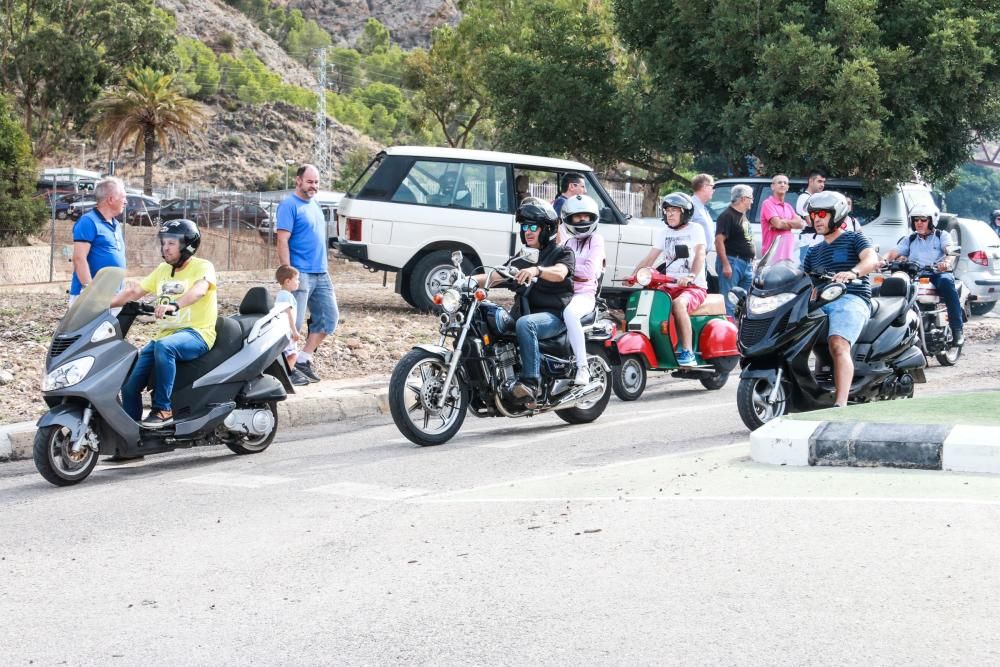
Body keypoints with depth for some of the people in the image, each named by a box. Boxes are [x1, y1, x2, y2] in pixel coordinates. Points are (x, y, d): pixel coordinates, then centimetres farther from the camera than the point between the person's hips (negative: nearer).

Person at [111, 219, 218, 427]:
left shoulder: (203, 267, -5)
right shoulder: (163, 270, 18)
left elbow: (198, 290, -26)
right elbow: (134, 292, 14)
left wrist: (174, 305, -45)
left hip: (196, 334, -7)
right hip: (166, 334, 7)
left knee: (163, 346, -38)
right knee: (129, 384, -7)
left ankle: (163, 409, -30)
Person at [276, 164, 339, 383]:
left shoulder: (314, 206, 17)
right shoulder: (289, 205, -9)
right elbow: (283, 241, -15)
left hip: (321, 274, 9)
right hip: (300, 273, -9)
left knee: (329, 317, 10)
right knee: (294, 324, -7)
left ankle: (303, 361, 15)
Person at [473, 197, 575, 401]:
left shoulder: (562, 252, 5)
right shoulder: (522, 259, 24)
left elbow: (559, 273, -18)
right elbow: (495, 277, 15)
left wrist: (536, 270, -38)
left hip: (553, 315, -6)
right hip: (522, 313, 6)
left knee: (525, 324, -39)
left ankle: (530, 382, -43)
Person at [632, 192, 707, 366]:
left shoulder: (695, 230, 2)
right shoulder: (664, 233, 17)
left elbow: (700, 255, -12)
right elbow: (650, 258, 11)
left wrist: (690, 276, -31)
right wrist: (633, 276, -7)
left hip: (694, 286, -6)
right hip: (670, 286, 6)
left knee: (678, 304, -37)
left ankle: (687, 352, -32)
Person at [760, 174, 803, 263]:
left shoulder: (788, 206, 20)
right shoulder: (768, 204, -4)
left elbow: (800, 223, 7)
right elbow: (778, 223, -15)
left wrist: (783, 222, -7)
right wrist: (791, 223, 4)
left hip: (788, 253, 7)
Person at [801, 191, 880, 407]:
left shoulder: (854, 239, 10)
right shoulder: (814, 251, 31)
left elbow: (872, 260, -10)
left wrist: (852, 272, -31)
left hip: (850, 299, -7)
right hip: (819, 301, 7)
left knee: (838, 345, -32)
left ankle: (840, 404, -45)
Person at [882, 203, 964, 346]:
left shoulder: (942, 235, 11)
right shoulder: (909, 240, 21)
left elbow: (950, 251, -8)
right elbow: (893, 253, 8)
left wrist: (947, 262, -32)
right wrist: (883, 260, -16)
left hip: (938, 273, -3)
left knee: (946, 282, -37)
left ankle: (957, 329, -37)